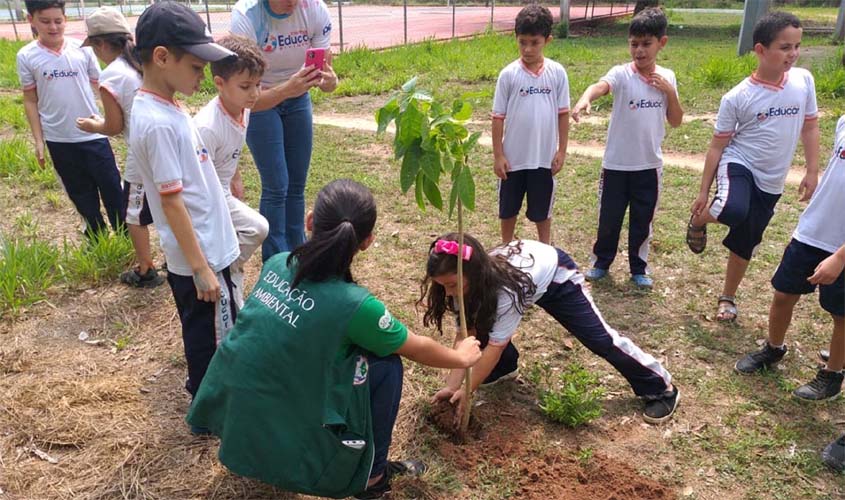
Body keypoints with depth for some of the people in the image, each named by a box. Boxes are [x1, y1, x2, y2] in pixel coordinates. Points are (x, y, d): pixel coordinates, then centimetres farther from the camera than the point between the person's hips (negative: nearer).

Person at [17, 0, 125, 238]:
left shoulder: (82, 49, -4)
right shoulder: (26, 56, -4)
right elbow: (30, 101, 2)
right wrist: (38, 140, -1)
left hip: (93, 134, 0)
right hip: (58, 140, 0)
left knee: (111, 186, 7)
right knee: (80, 192, 14)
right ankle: (96, 236, 30)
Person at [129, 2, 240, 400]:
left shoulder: (162, 108, 5)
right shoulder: (159, 123, -24)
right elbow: (171, 202, -23)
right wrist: (201, 268, -19)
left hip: (204, 248, 10)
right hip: (200, 256, -10)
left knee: (204, 335, 25)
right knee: (210, 339, 7)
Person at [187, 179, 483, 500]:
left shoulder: (276, 264, -5)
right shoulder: (353, 305, -21)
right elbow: (418, 349, -2)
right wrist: (462, 357, 18)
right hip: (282, 446, -6)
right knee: (385, 363, 1)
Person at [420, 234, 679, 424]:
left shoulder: (507, 287, -44)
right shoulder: (466, 280, -26)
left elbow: (495, 345, -37)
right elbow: (466, 334, -22)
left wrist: (467, 391, -31)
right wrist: (452, 385, -28)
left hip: (555, 273, -6)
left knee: (599, 338, -2)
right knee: (482, 323, -7)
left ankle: (662, 389, 15)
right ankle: (505, 368, 20)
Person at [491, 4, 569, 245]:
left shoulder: (557, 73, -4)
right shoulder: (508, 74, -8)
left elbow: (563, 114, 1)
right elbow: (498, 117, -5)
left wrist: (562, 151, 0)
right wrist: (498, 155, -6)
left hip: (544, 157, 0)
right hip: (513, 157, 0)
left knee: (542, 209, 15)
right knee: (508, 208, 14)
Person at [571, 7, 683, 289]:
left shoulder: (667, 78, 2)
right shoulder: (621, 74, -11)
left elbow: (676, 122, 6)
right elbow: (600, 86, -34)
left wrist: (670, 92, -10)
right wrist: (584, 100, -57)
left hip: (650, 164, 3)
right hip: (616, 163, -2)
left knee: (642, 220, 13)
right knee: (609, 217, 10)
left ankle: (638, 267, 30)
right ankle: (601, 261, 31)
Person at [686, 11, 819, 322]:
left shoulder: (803, 80, -2)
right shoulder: (737, 98, -13)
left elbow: (810, 126, 10)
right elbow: (718, 145, -6)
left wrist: (812, 172, 6)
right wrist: (703, 191, -5)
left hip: (771, 182, 4)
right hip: (738, 165, -4)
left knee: (745, 244, 11)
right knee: (735, 209, -37)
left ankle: (728, 298, 34)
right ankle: (699, 222, -1)